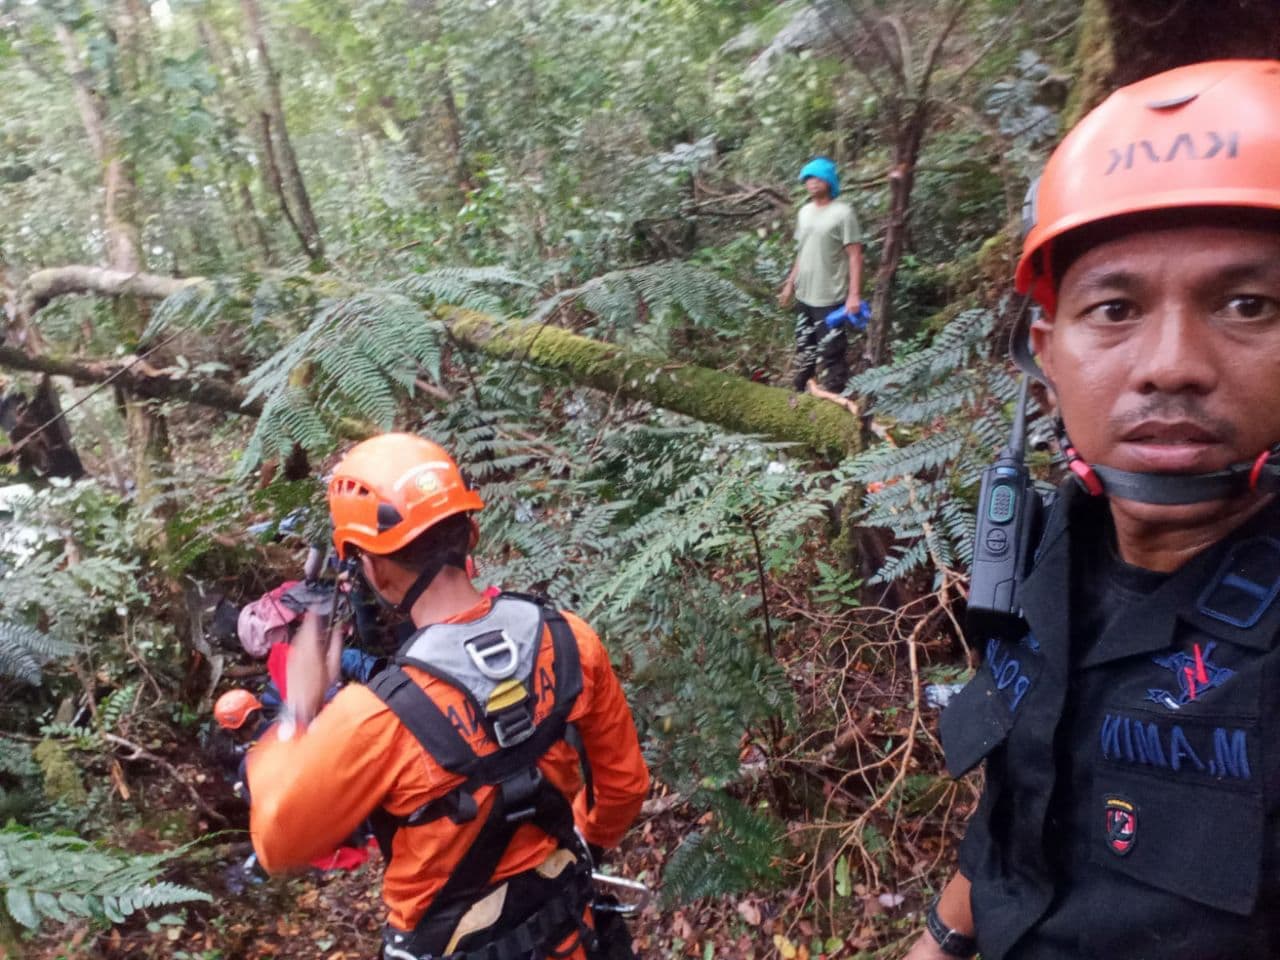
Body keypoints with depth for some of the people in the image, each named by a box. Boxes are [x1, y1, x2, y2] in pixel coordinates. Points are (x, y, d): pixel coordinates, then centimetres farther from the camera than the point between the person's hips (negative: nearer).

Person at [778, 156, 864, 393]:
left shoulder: (843, 212, -11)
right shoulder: (804, 212, 11)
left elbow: (855, 256, -13)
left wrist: (854, 295, -20)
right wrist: (790, 284, 17)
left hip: (830, 298, -7)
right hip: (804, 296, 8)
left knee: (831, 353, -4)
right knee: (804, 349, 19)